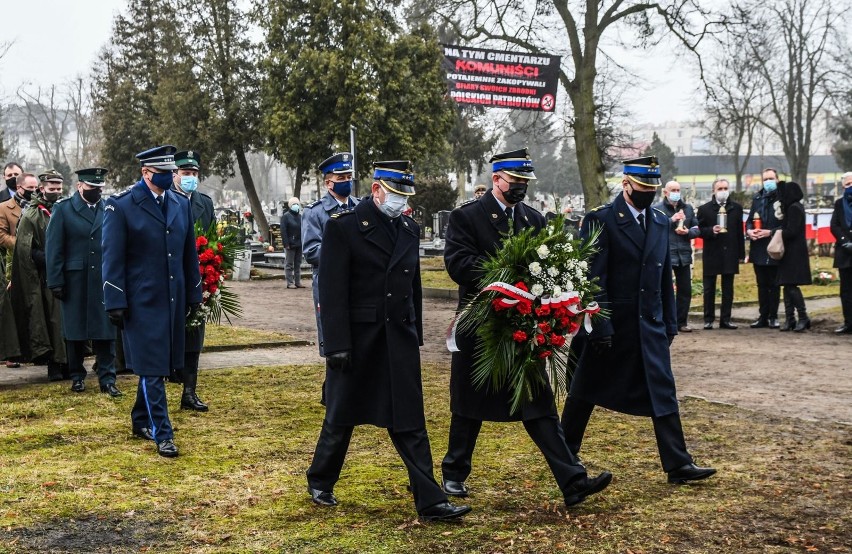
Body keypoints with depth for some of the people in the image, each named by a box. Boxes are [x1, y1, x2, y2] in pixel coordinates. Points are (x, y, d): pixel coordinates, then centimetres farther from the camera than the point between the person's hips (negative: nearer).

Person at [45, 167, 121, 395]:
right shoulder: (63, 210, 1)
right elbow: (53, 249, -1)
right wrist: (55, 282, -7)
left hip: (104, 280, 1)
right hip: (74, 281, -1)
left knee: (106, 331, 0)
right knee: (75, 331, 8)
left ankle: (107, 378, 5)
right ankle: (77, 376, 22)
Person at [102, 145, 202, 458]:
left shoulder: (181, 204, 9)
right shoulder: (121, 206, -7)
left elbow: (190, 254, 14)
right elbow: (112, 258, -8)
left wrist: (194, 295, 12)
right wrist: (115, 303, -12)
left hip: (174, 300, 6)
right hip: (142, 301, -5)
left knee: (158, 366, 13)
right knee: (152, 368, -3)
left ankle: (141, 421, 29)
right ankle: (162, 434, 3)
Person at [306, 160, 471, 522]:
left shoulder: (409, 230, 9)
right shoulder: (343, 227, -9)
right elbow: (332, 292, -12)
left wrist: (415, 336, 13)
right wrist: (337, 345, -16)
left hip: (399, 341, 4)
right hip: (358, 341, -4)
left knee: (410, 423, 3)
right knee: (341, 417, 11)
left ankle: (430, 502, 4)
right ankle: (320, 482, 33)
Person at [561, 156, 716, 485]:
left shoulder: (661, 222, 9)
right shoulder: (601, 221, -11)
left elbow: (666, 276, 14)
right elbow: (594, 279, -14)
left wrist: (671, 322, 11)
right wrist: (599, 327, -18)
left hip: (650, 325, 5)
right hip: (612, 324, -5)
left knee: (663, 393, 0)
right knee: (586, 391, 10)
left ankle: (678, 464, 3)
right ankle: (565, 454, 26)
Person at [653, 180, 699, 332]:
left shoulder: (688, 208, 14)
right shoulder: (656, 209, -2)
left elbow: (697, 228, 13)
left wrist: (688, 232, -7)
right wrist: (671, 220, -18)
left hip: (684, 255, 5)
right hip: (664, 255, -5)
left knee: (685, 290, 9)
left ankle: (681, 322, 19)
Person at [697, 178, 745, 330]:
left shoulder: (736, 208, 8)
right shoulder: (704, 209, 1)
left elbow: (739, 231, 6)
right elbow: (700, 230, -1)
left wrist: (741, 253, 3)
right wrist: (711, 231, -21)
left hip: (730, 254, 2)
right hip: (711, 254, -2)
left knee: (728, 288, 6)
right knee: (709, 289, 3)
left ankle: (725, 319, 12)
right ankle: (708, 319, 11)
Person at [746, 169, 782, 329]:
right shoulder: (757, 198, 11)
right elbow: (749, 219, 15)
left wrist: (771, 232, -18)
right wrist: (749, 230, -5)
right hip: (758, 248, 5)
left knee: (774, 284, 3)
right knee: (762, 284, 10)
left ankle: (773, 317, 11)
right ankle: (763, 317, 15)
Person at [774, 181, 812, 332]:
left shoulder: (794, 208, -14)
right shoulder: (793, 207, 16)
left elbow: (791, 231, -19)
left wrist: (772, 232, -8)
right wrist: (780, 218, 1)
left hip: (794, 253, -10)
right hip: (791, 252, 10)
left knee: (791, 286, -10)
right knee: (788, 285, 8)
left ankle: (803, 317, -5)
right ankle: (790, 319, 9)